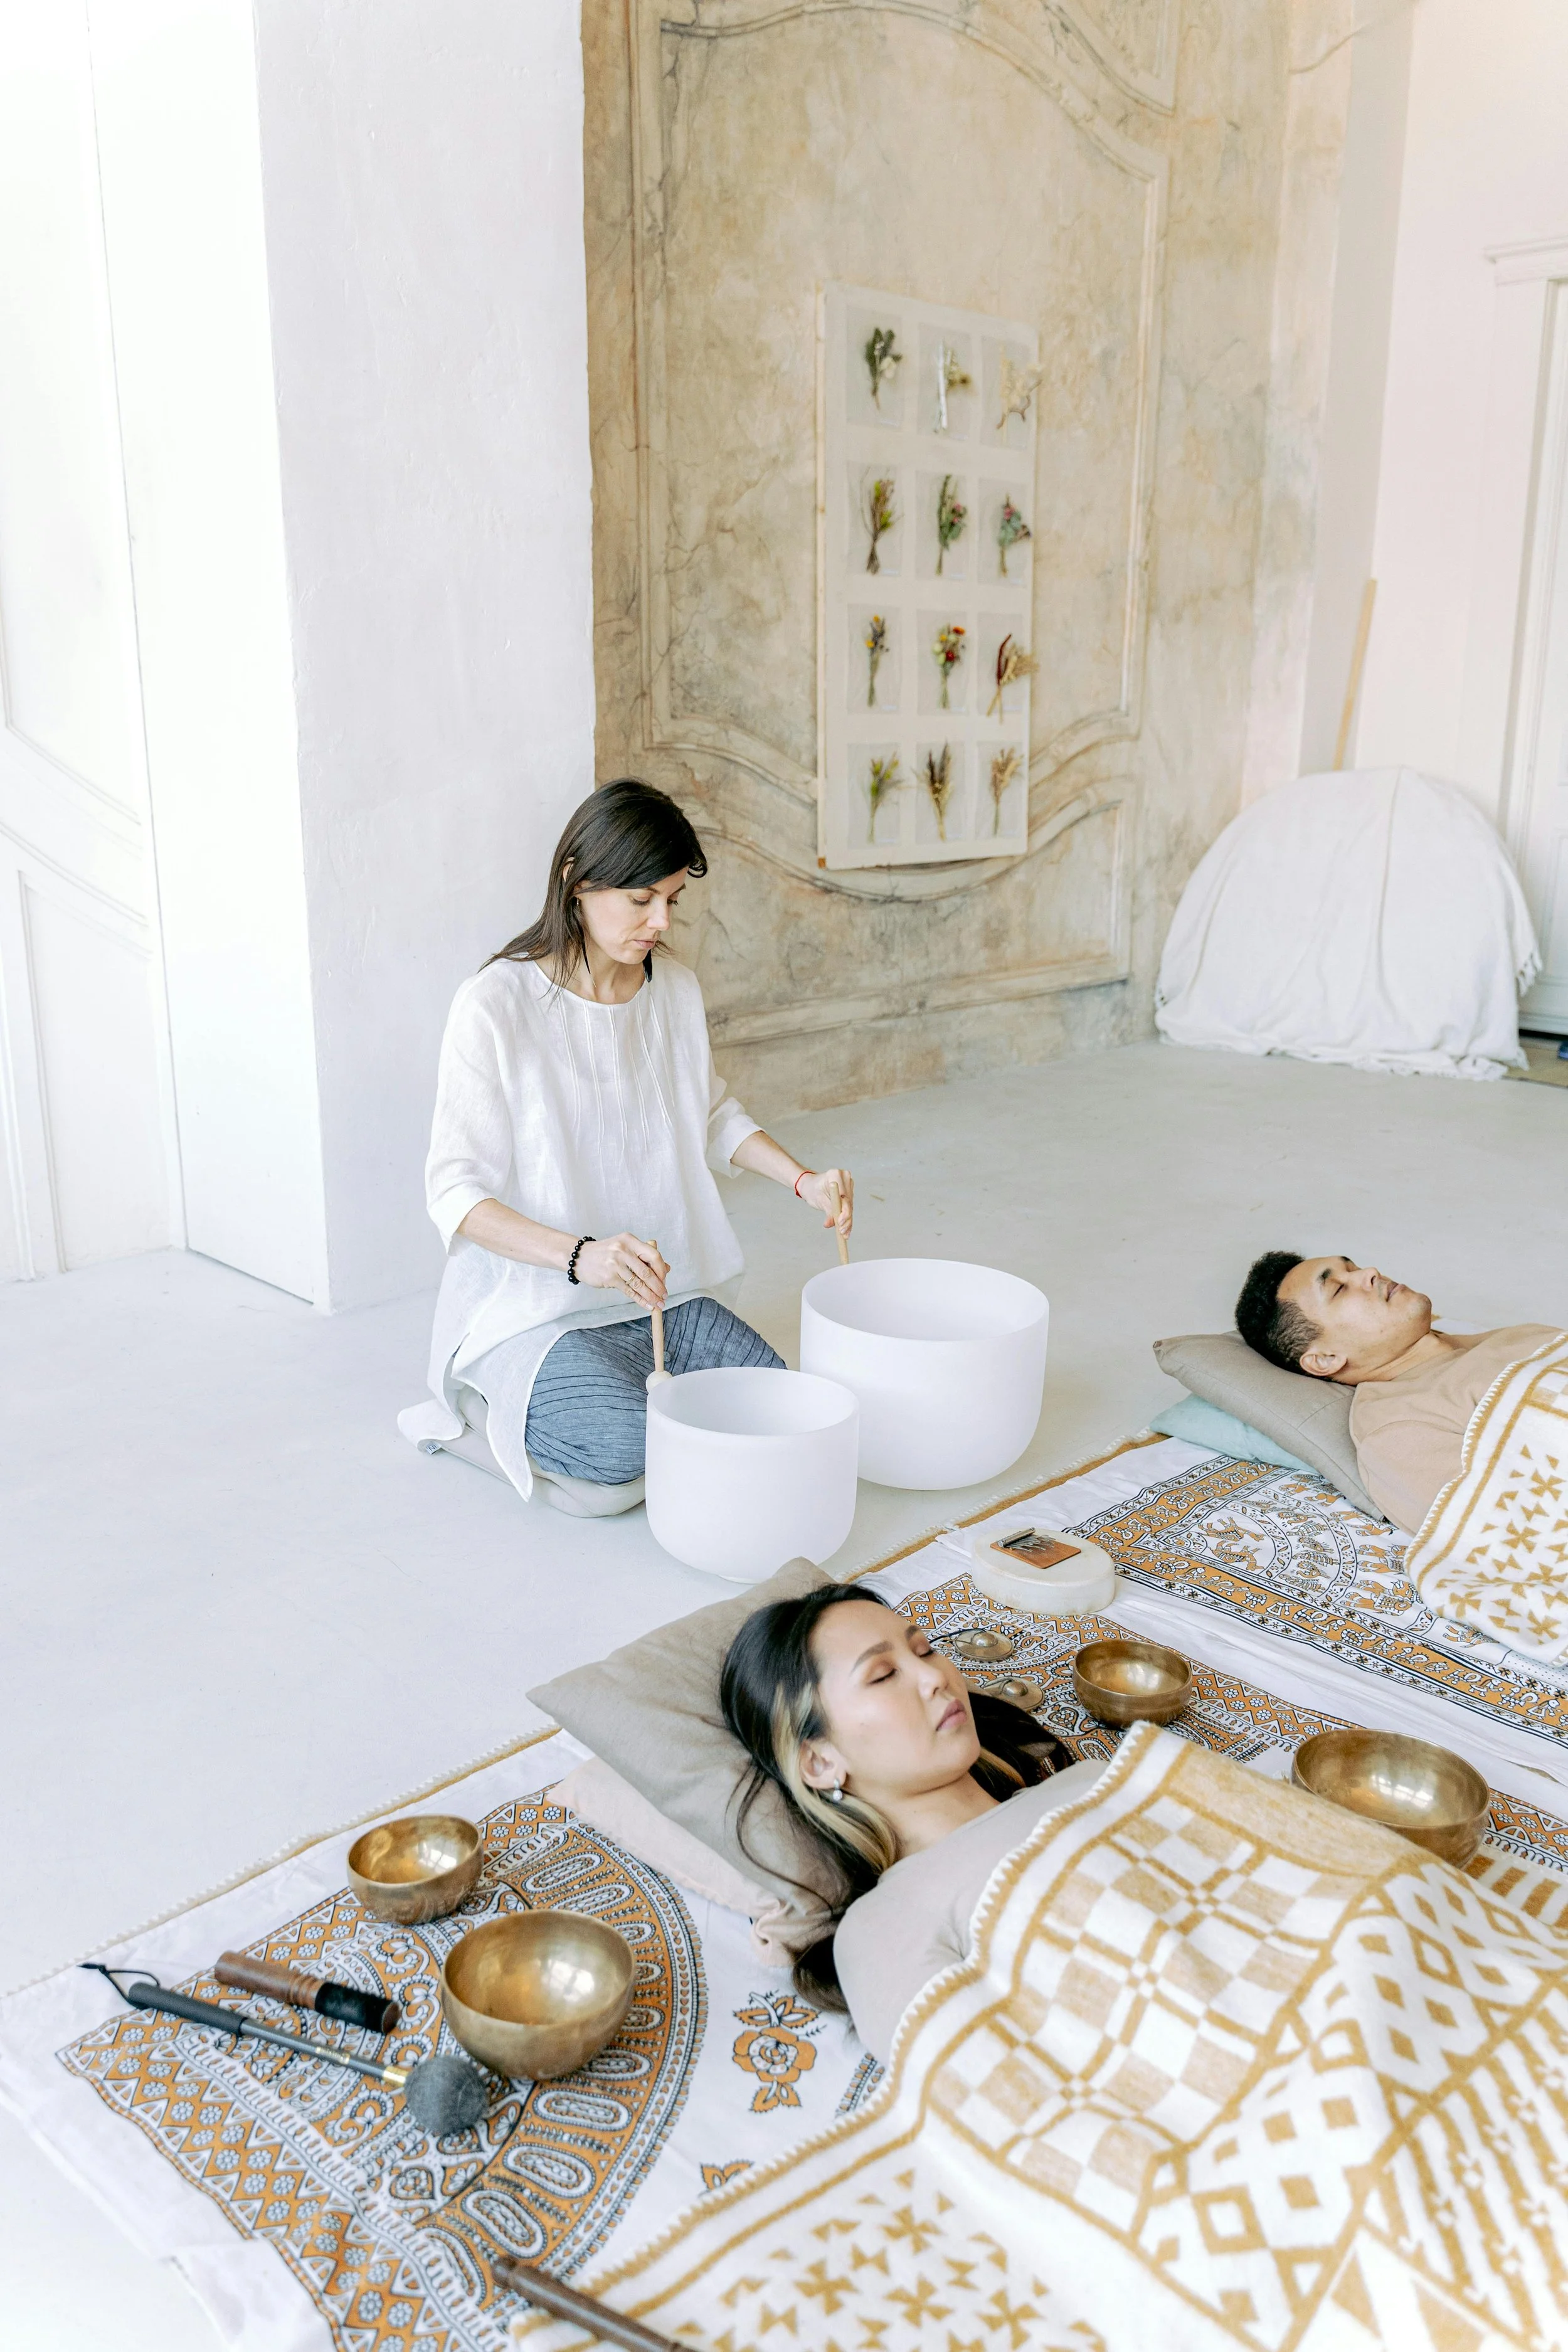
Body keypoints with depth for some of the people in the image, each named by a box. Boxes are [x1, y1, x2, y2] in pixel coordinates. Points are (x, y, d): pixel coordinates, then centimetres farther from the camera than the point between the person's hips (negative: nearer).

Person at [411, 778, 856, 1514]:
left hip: (661, 1291, 6)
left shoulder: (676, 990, 3)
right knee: (624, 1452, -28)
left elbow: (712, 1115, 20)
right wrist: (579, 1255, -33)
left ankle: (619, 1396, 12)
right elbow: (456, 1192, -17)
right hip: (533, 1307, -6)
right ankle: (487, 1407, 4)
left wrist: (802, 1179, 4)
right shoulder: (495, 1006, -16)